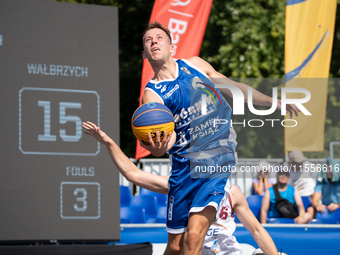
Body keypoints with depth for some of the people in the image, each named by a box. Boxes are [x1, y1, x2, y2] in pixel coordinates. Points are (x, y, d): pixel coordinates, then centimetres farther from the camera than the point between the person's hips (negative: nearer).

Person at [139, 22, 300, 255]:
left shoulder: (194, 65, 9)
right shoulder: (152, 94, -2)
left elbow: (234, 88, 23)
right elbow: (159, 140, -15)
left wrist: (274, 102, 26)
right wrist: (158, 147, -40)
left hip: (219, 162, 0)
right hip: (186, 166, 0)